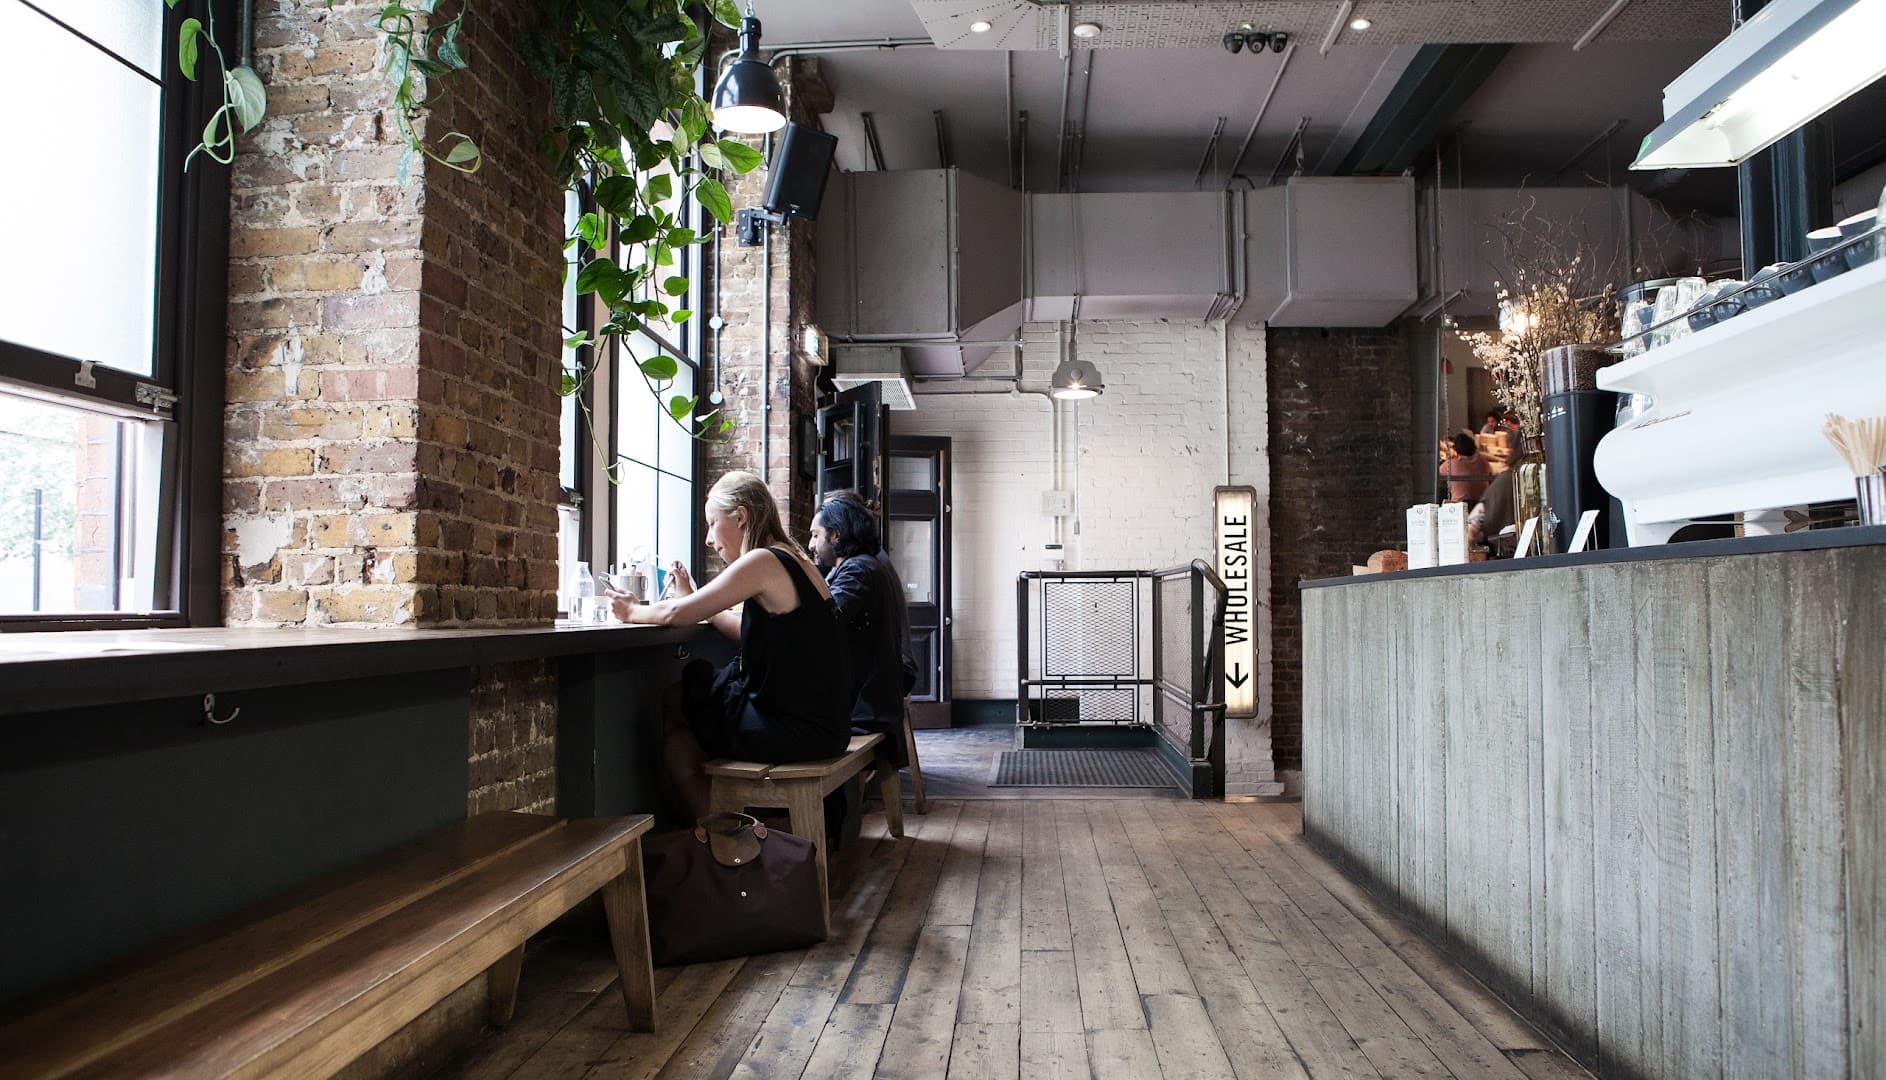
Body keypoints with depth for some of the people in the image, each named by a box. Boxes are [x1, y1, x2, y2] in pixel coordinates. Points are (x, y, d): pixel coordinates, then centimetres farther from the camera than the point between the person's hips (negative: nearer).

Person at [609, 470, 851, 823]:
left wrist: (633, 611, 6)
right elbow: (749, 631, 19)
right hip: (823, 723, 9)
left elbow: (675, 614, -13)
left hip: (797, 730, -8)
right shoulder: (793, 560, 13)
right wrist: (692, 596, 17)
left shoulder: (764, 561, -15)